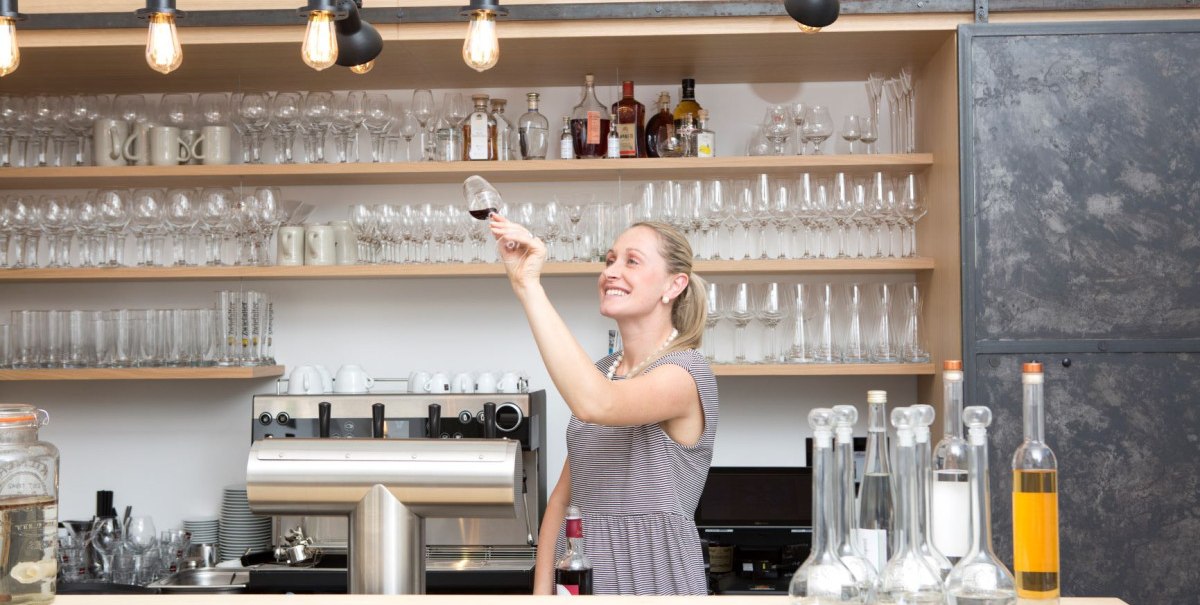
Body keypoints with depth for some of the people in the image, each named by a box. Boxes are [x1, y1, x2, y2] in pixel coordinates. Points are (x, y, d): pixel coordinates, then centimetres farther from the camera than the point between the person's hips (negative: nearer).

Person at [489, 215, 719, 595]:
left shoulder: (687, 372, -14)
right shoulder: (602, 372, 10)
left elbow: (594, 405, -34)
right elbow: (565, 494, 9)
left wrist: (528, 286, -33)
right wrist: (541, 591, -1)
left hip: (651, 579, -6)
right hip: (576, 572, 6)